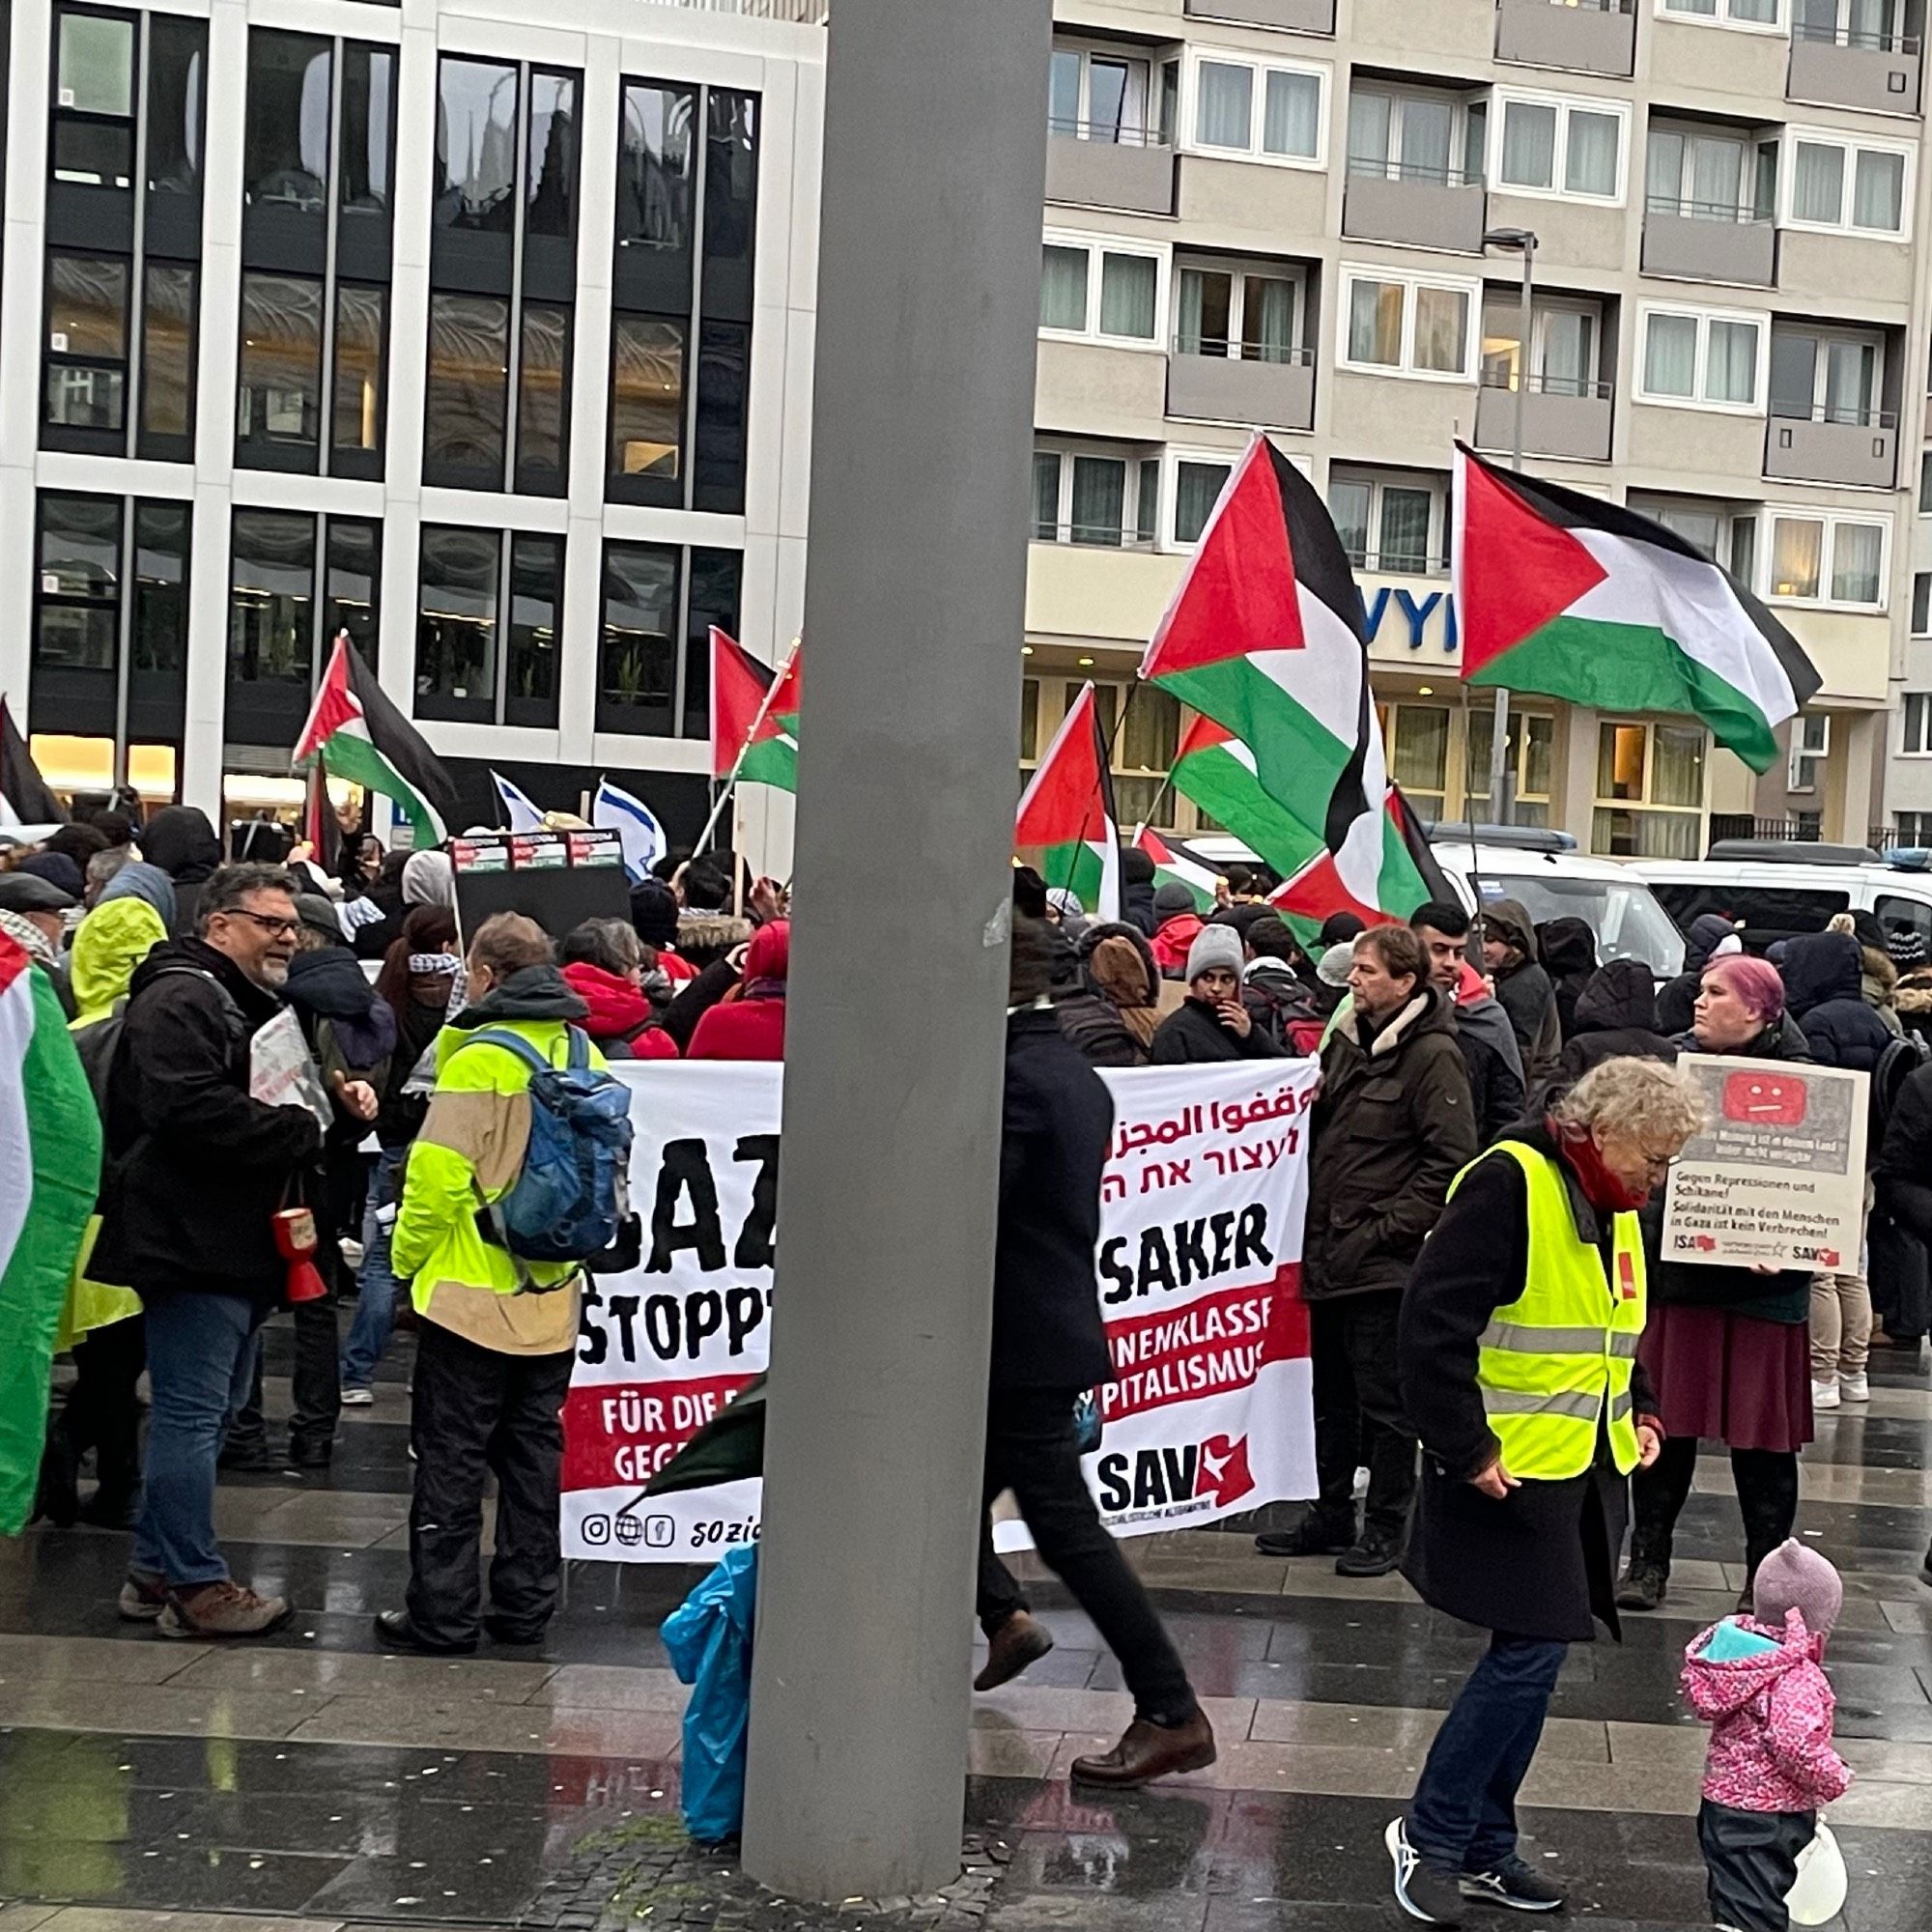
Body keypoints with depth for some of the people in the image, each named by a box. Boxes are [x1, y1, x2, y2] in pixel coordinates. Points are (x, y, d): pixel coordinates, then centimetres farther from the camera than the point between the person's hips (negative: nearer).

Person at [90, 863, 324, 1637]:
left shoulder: (257, 1006, 21)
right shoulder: (180, 1001, -14)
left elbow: (270, 1101, 31)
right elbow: (194, 1109, -29)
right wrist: (302, 1132, -19)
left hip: (236, 1246, 11)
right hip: (192, 1245, -11)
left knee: (201, 1410, 16)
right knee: (191, 1413, -6)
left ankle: (156, 1571, 25)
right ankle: (195, 1585, 0)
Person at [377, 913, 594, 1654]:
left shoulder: (479, 1058, -15)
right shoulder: (585, 1056, 4)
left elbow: (439, 1175, -17)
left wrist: (407, 1256, -4)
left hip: (472, 1294, -6)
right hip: (552, 1296, 6)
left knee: (452, 1457, 2)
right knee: (533, 1454, 14)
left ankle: (441, 1613, 6)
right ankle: (525, 1605, 19)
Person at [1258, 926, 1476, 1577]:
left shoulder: (1433, 1055, -12)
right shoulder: (1346, 1040, 13)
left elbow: (1450, 1160, -17)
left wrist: (1388, 1228, -16)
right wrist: (1315, 1228, 12)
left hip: (1383, 1262, -8)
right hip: (1328, 1255, 8)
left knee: (1384, 1401, 1)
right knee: (1333, 1395, 16)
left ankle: (1386, 1528, 10)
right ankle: (1332, 1516, 26)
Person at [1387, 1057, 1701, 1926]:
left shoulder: (1613, 1205, 11)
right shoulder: (1510, 1184, -17)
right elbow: (1434, 1323, -22)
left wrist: (1639, 1411, 14)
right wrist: (1465, 1452, -20)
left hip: (1588, 1470, 8)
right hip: (1511, 1471, -8)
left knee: (1532, 1658, 11)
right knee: (1528, 1652, -9)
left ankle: (1483, 1846, 22)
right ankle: (1428, 1834, 7)